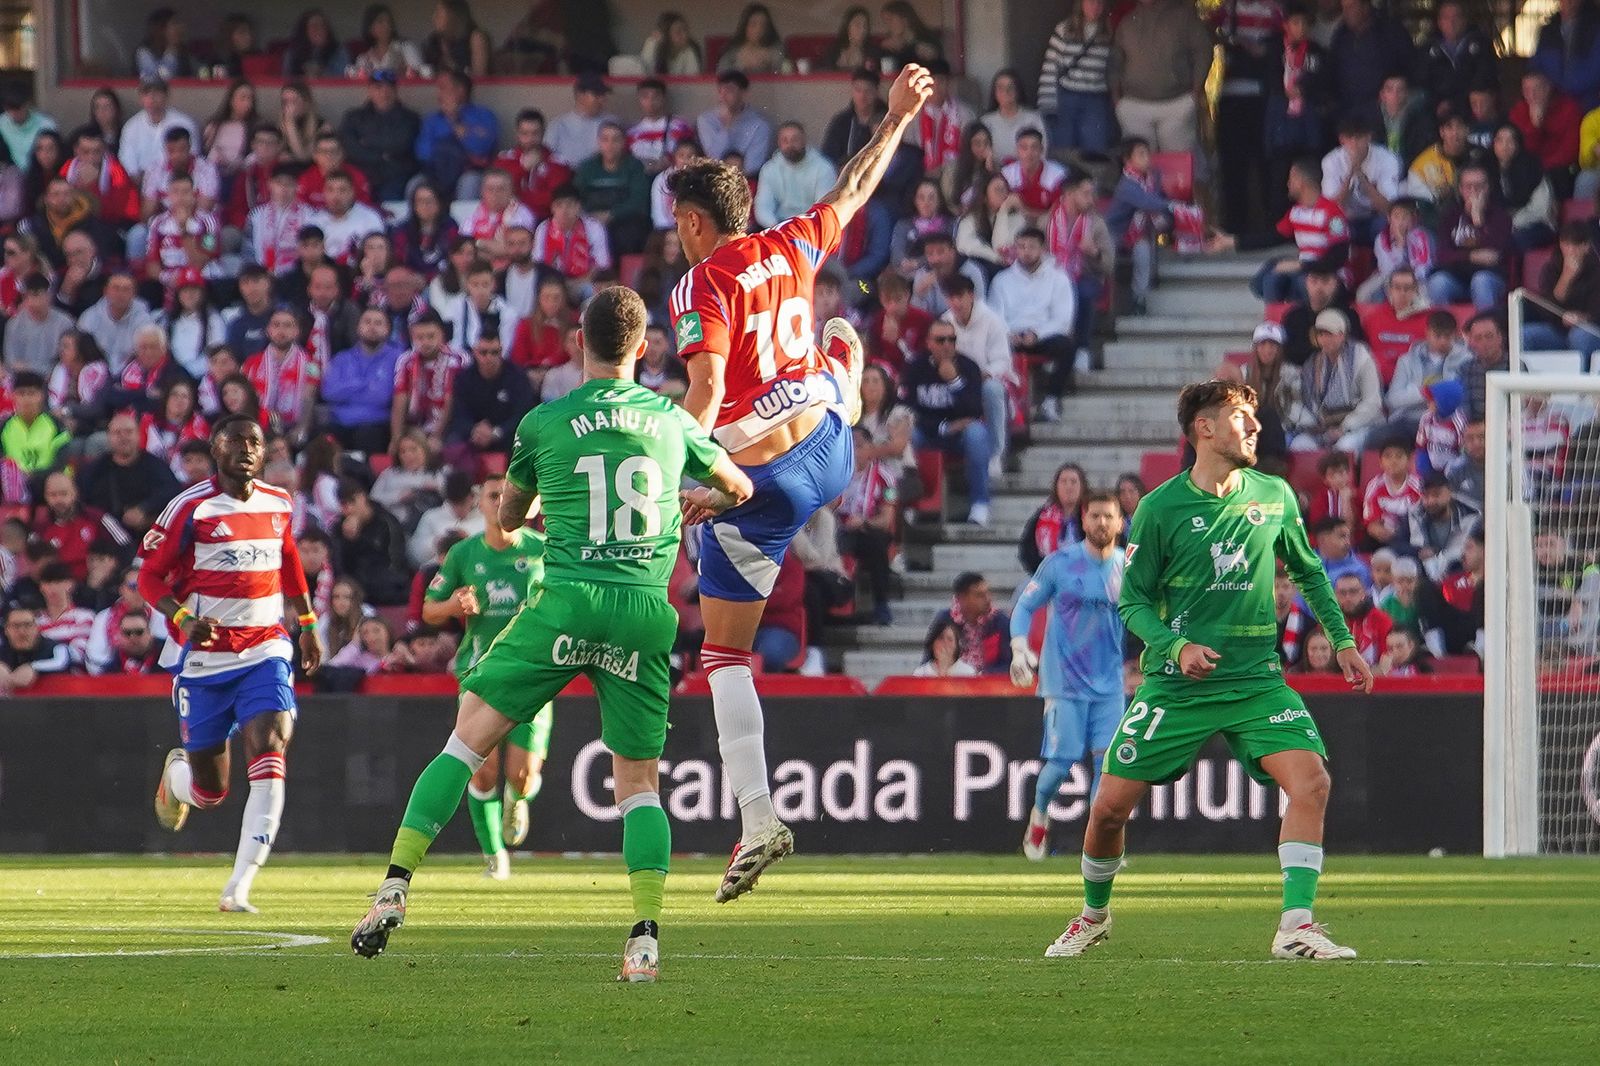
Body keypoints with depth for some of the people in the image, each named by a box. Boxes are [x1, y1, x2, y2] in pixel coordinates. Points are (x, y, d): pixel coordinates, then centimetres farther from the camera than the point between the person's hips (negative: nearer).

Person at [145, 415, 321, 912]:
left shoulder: (278, 504, 6)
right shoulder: (191, 508, -9)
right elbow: (150, 576, -7)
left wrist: (307, 622, 24)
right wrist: (183, 619, -23)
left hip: (264, 651, 3)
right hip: (204, 657, -3)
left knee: (269, 758, -20)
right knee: (210, 790, 6)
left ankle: (239, 886, -20)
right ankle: (177, 771, 46)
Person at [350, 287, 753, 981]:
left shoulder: (544, 424, 5)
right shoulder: (671, 421, 10)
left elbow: (507, 518, 20)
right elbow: (739, 488, 27)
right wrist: (702, 501, 49)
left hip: (566, 601, -2)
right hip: (645, 612, 2)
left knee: (468, 739, 5)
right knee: (638, 781, 8)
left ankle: (395, 886, -4)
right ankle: (646, 936, -6)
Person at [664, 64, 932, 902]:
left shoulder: (701, 287, -15)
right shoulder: (791, 250, 1)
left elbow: (706, 391, -26)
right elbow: (854, 192, 18)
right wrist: (896, 120, 33)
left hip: (755, 479, -6)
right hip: (828, 448, 6)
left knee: (724, 653, 0)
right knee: (844, 338, 38)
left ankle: (757, 819, -11)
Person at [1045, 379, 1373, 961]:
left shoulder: (1275, 496, 4)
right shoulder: (1160, 508, -6)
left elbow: (1309, 572, 20)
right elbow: (1133, 601, 0)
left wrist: (1342, 640, 13)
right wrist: (1176, 646, -16)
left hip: (1256, 680, 2)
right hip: (1175, 686, -2)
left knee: (1311, 780, -21)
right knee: (1110, 805, -3)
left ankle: (1295, 926, -18)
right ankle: (1093, 914, 26)